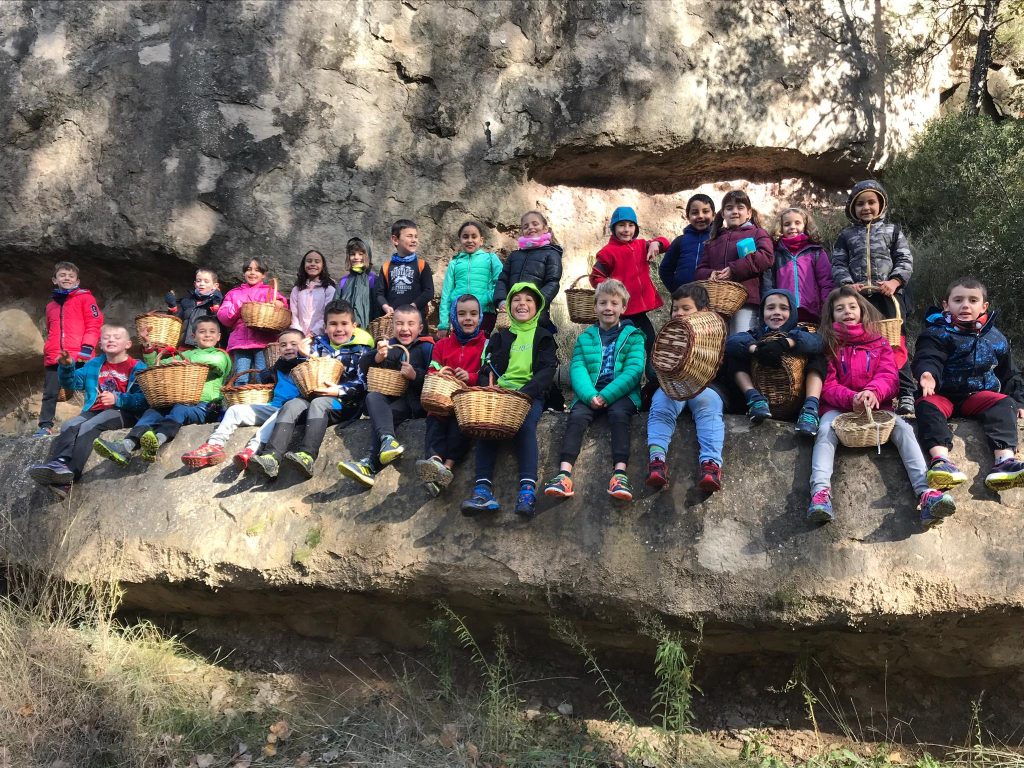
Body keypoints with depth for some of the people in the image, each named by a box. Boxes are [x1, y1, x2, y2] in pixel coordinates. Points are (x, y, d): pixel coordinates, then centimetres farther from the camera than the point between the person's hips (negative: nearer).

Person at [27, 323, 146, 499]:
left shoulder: (136, 368, 2)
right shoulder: (94, 365, 24)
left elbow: (143, 399, -10)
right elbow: (73, 383, 27)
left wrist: (117, 399, -20)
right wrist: (66, 367, 7)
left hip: (121, 413, -6)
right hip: (94, 411, 6)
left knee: (88, 427, -32)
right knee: (69, 425, -24)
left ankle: (70, 475, -47)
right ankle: (59, 463, -48)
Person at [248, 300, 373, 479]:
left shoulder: (360, 349, 6)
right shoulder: (320, 344, 19)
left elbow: (362, 383, -5)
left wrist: (339, 390, -20)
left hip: (345, 403, -5)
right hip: (314, 395, 5)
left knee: (318, 404, -33)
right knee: (291, 405, -22)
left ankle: (307, 457, -51)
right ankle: (271, 457, -38)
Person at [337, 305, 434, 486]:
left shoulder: (426, 347, 5)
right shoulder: (389, 345, 18)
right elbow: (363, 367, 9)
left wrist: (415, 375, -20)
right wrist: (377, 357, -10)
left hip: (414, 399, -5)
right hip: (389, 398, 5)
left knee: (387, 414, -30)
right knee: (372, 397, -27)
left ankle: (371, 465, -37)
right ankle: (388, 440, -50)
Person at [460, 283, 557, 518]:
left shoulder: (543, 337, 14)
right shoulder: (499, 336, 21)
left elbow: (547, 371, -1)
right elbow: (487, 368, 12)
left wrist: (525, 392, -19)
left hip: (531, 395, -2)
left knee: (526, 424, -32)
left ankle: (528, 488, -43)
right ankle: (483, 487, -38)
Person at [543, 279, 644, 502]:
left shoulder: (633, 336, 10)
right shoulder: (585, 338, 18)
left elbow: (634, 370, -4)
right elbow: (577, 369, 3)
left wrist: (607, 395, -17)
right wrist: (590, 395, -18)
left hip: (622, 393, -2)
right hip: (590, 394, 2)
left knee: (618, 414, -33)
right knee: (576, 416, -26)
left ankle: (620, 473, -44)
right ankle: (564, 473, -39)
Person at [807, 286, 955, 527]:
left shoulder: (879, 343, 15)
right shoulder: (828, 345, 10)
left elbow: (889, 377, -1)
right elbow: (827, 386, 0)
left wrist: (873, 392, -26)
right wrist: (851, 399, -23)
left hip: (877, 406, 1)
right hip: (839, 407, -1)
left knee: (903, 428, -26)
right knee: (825, 430, -33)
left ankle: (926, 493, -42)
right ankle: (821, 492, -53)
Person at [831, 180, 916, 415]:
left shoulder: (892, 231, 13)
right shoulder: (846, 236, 16)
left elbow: (905, 261, 7)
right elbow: (838, 265, 8)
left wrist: (894, 282, -11)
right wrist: (848, 284, -11)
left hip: (888, 296, -2)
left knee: (896, 344, -10)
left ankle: (906, 395, -11)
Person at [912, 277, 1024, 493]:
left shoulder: (995, 338, 12)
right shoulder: (937, 334, -2)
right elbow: (927, 358, -22)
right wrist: (927, 373, -44)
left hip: (979, 395, 3)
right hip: (943, 394, -3)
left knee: (1004, 404, -25)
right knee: (927, 405, -33)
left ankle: (1005, 460, -43)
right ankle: (940, 458, -55)